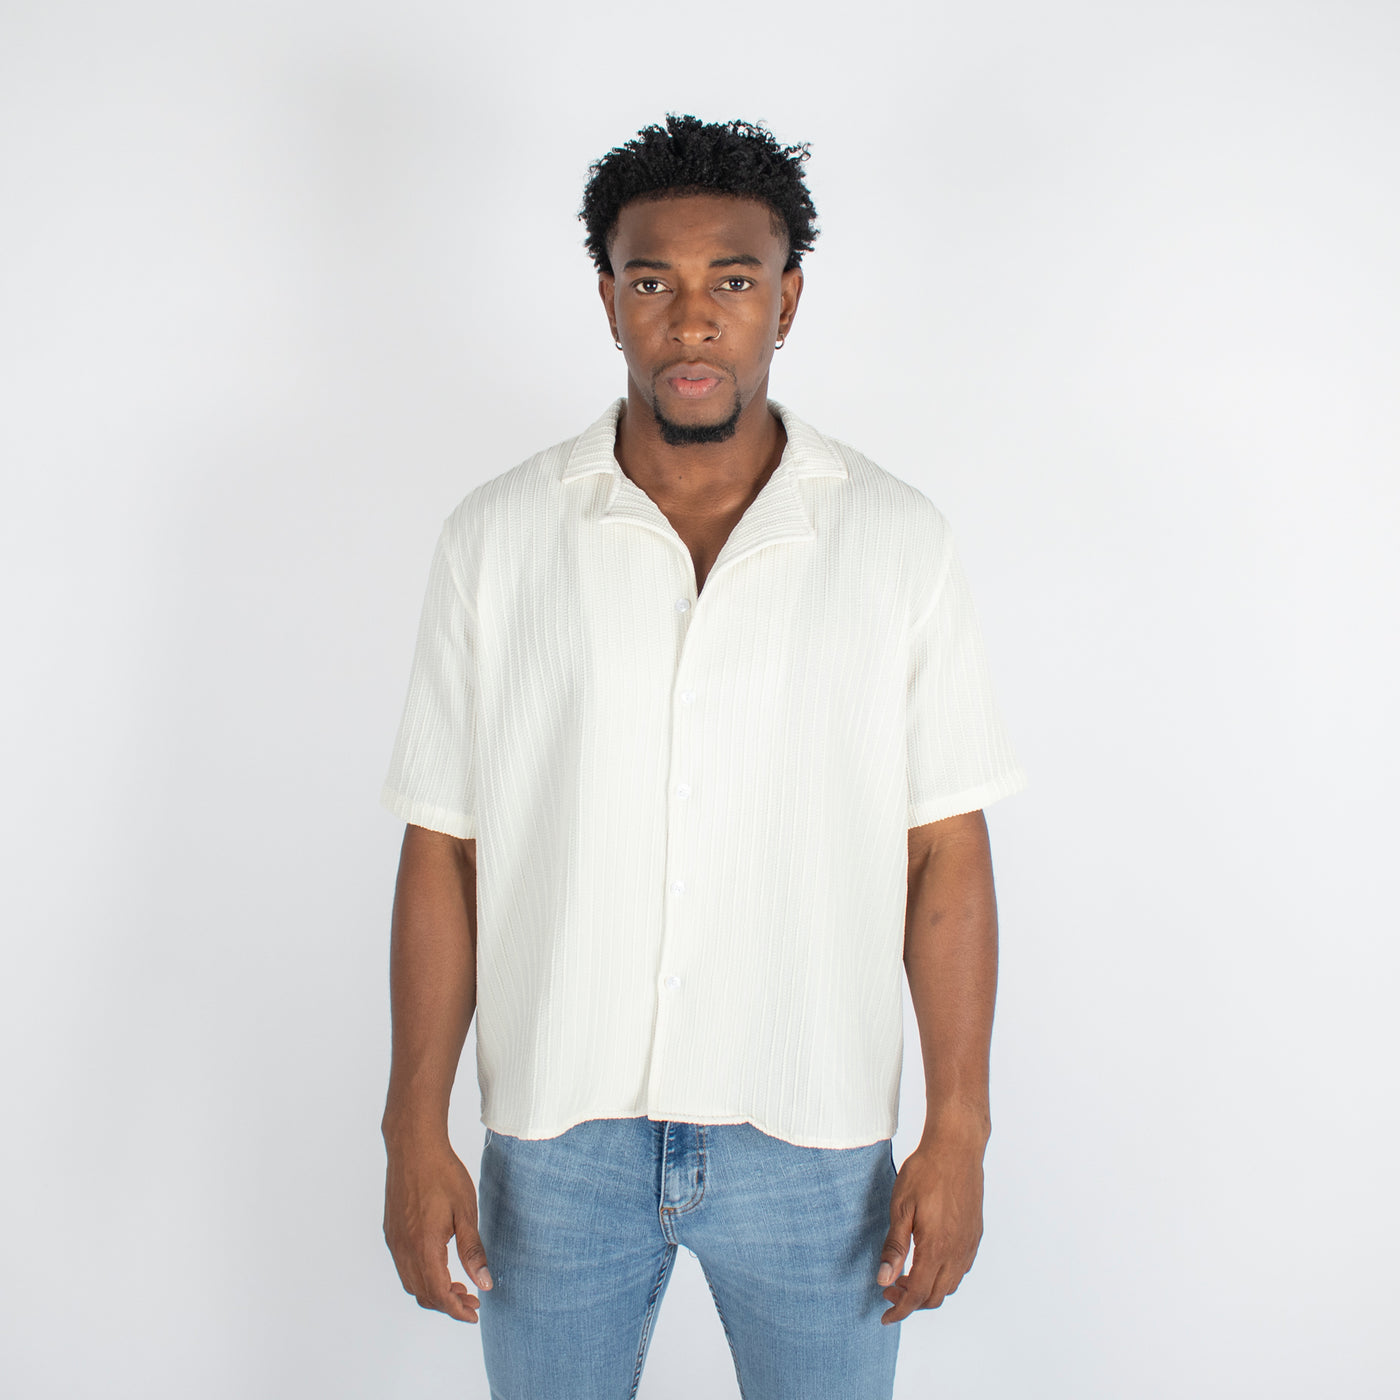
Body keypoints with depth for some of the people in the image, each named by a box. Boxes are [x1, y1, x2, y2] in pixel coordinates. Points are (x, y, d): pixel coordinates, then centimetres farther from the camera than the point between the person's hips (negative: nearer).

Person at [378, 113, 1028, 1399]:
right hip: (556, 1134, 1)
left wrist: (958, 1132, -4)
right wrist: (416, 1128, -2)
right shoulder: (497, 539, -3)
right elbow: (443, 851, -1)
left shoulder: (900, 542, -3)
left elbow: (947, 855, -2)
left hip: (812, 1139, 0)